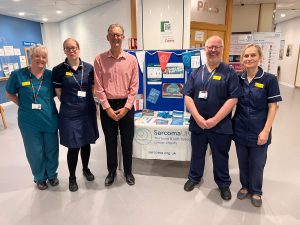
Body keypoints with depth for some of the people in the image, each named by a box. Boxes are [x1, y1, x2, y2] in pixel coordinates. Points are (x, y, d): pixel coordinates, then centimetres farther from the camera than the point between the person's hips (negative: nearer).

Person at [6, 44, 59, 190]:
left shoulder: (50, 75, -2)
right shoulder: (18, 74, -6)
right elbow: (9, 93, 7)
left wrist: (49, 106, -3)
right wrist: (23, 105, -3)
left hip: (50, 120, 1)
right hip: (29, 122, -1)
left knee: (51, 150, 14)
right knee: (35, 152, 13)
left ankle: (52, 174, 38)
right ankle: (40, 177, 36)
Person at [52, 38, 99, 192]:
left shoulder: (89, 68, 2)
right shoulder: (58, 70, -4)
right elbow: (59, 94, 0)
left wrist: (87, 103, 2)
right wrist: (71, 104, 3)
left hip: (88, 111, 3)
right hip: (70, 114, -2)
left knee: (86, 143, 16)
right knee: (73, 147, 3)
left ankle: (86, 169, 40)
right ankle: (72, 177, 26)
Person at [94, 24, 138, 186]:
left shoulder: (131, 60, -1)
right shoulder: (99, 59, -2)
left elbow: (134, 87, -2)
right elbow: (98, 87, -4)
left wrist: (126, 108, -9)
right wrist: (107, 108, -10)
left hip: (126, 105, 1)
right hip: (107, 106, 0)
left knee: (127, 141, 11)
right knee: (110, 141, 13)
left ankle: (128, 171, 32)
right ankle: (112, 171, 34)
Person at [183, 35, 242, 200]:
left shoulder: (229, 72, -4)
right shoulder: (196, 72, 5)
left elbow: (233, 99, -11)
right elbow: (187, 96, -1)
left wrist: (214, 120, -16)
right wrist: (198, 118, -13)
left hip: (221, 125, -2)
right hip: (197, 123, 3)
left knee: (220, 156, 15)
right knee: (197, 153, 19)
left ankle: (223, 184, 38)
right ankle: (194, 177, 42)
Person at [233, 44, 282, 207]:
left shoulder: (269, 79, -9)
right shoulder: (238, 79, 0)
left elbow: (272, 107, -8)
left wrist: (266, 131, -13)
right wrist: (230, 122, 1)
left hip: (259, 131, -3)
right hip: (240, 130, 3)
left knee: (257, 164, 13)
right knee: (243, 162, 18)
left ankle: (256, 191, 37)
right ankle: (245, 186, 41)